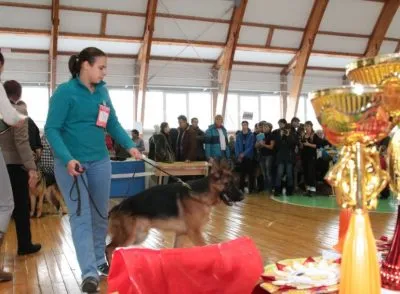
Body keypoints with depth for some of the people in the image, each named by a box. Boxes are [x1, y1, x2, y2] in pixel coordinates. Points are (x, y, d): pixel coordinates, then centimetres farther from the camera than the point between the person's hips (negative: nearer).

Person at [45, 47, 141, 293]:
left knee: (100, 215, 13)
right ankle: (89, 273, -4)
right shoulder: (65, 92, -11)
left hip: (100, 162, 6)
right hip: (71, 163, -6)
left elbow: (113, 123, 10)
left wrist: (130, 145, -5)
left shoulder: (103, 91, 6)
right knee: (80, 216, -6)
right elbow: (52, 129, -14)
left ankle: (99, 261, 29)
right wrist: (68, 159, -26)